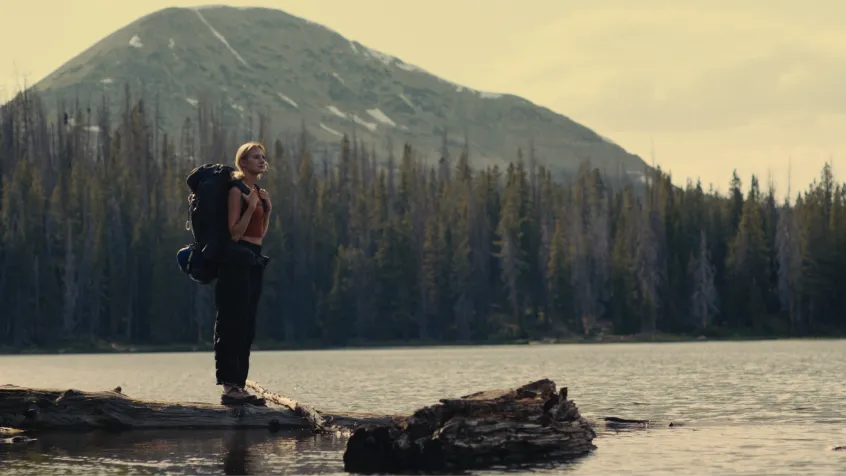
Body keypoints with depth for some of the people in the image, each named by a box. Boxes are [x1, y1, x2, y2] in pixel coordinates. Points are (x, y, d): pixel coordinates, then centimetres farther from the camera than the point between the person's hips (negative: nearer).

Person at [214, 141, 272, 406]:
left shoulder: (258, 191, 17)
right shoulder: (237, 190, -9)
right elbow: (235, 232, -15)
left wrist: (267, 208, 8)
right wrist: (251, 207, -20)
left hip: (254, 260, 9)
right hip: (237, 260, -9)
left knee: (247, 327, 8)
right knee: (233, 324, -9)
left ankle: (238, 384, 11)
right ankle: (229, 386, -10)